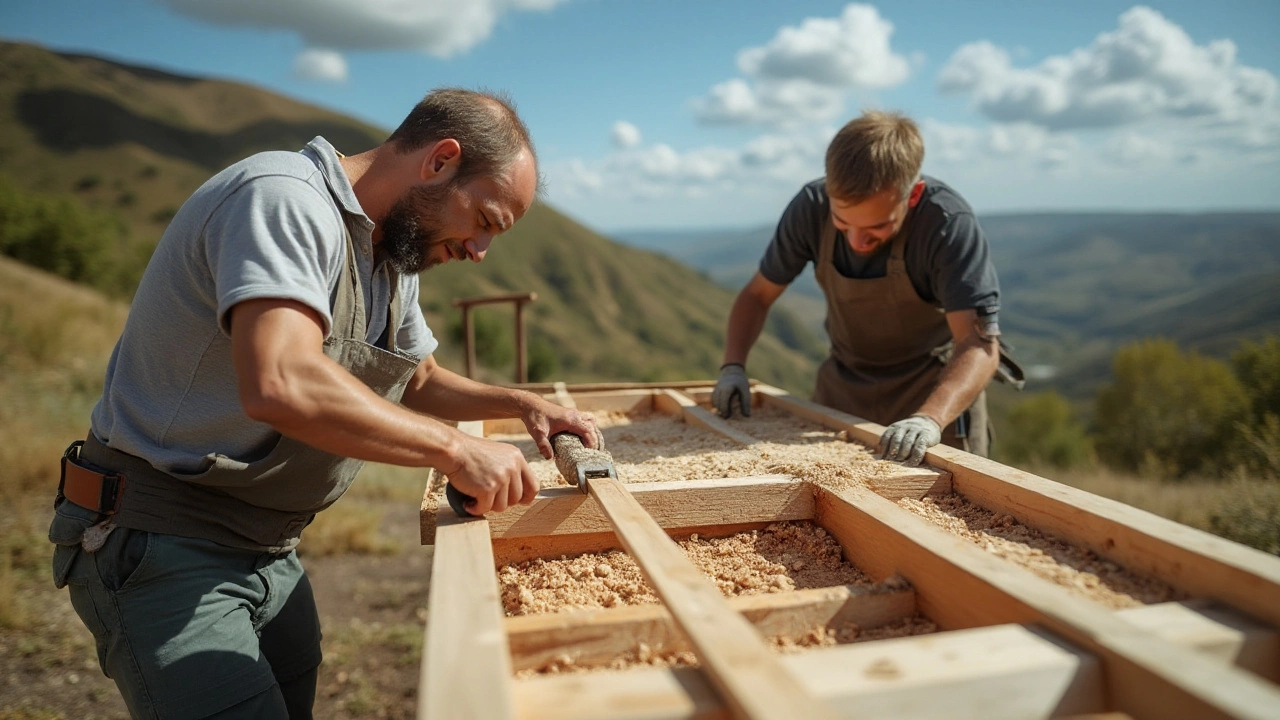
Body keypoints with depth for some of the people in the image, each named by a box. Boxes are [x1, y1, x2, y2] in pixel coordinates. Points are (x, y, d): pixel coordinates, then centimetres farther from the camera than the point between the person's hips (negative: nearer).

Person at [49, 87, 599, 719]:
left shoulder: (389, 254, 7)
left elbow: (420, 381, 20)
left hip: (271, 550, 8)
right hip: (162, 547, -8)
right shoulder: (284, 199, -21)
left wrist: (521, 404, 5)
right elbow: (278, 383, -37)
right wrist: (454, 450, -30)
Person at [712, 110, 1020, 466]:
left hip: (939, 392, -3)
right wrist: (733, 366, -21)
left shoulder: (949, 223, -29)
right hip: (843, 384, 3)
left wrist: (930, 419, -53)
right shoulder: (810, 208, -19)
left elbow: (981, 344, -36)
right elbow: (758, 294, -5)